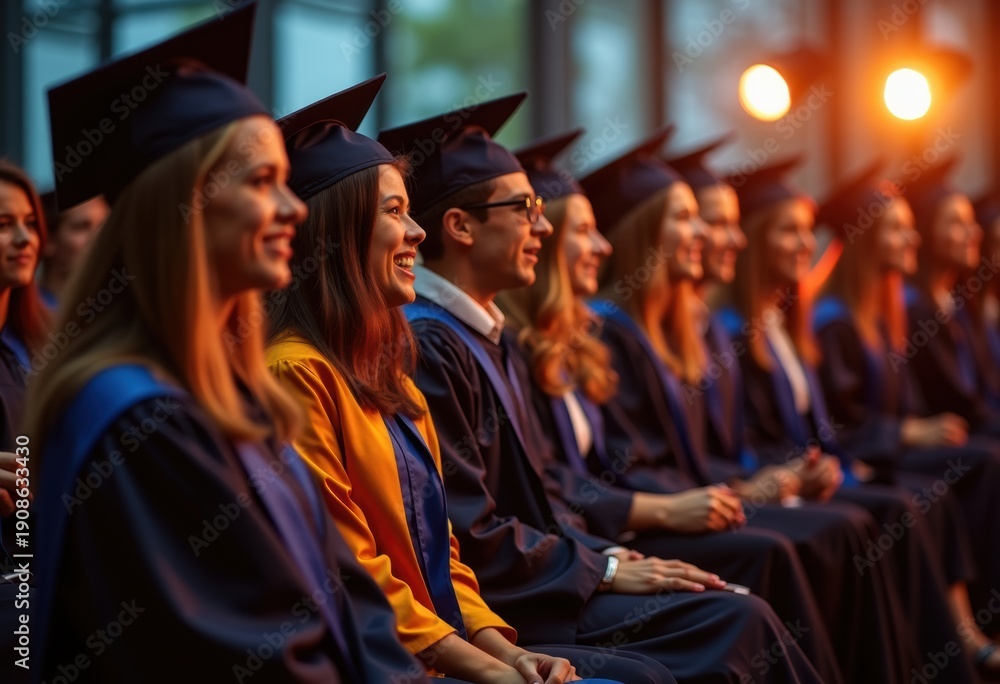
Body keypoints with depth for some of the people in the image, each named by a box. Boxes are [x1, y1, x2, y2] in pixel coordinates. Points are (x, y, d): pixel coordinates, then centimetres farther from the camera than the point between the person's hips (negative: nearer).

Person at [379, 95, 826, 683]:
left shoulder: (490, 338, 15)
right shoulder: (428, 346, -16)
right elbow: (470, 533, -20)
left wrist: (608, 554, 4)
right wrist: (604, 570, -12)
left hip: (537, 570, 9)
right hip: (504, 607, -9)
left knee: (742, 607, -2)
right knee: (738, 622, -15)